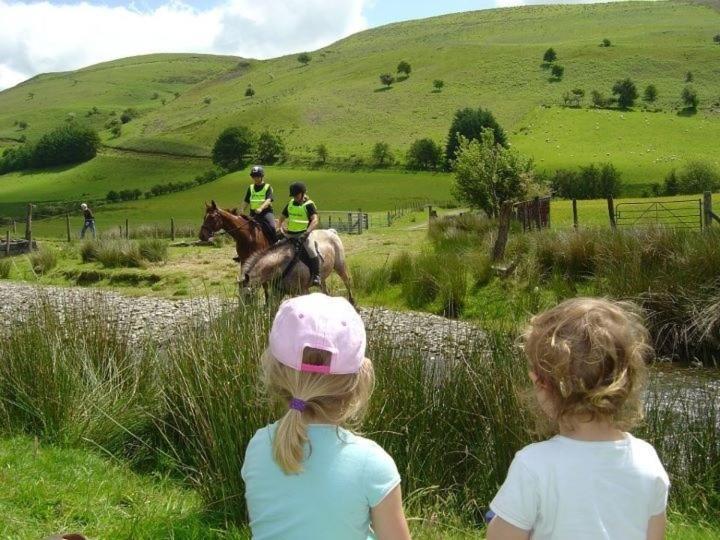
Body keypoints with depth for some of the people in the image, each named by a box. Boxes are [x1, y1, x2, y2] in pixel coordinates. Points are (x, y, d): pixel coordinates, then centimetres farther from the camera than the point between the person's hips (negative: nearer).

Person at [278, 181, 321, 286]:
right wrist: (281, 226, 2)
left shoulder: (309, 205, -6)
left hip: (303, 234, -6)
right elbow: (282, 217, 23)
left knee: (311, 251, -28)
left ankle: (316, 276, -20)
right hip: (289, 234, 6)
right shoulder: (290, 204, 12)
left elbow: (315, 220, -18)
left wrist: (307, 232, -30)